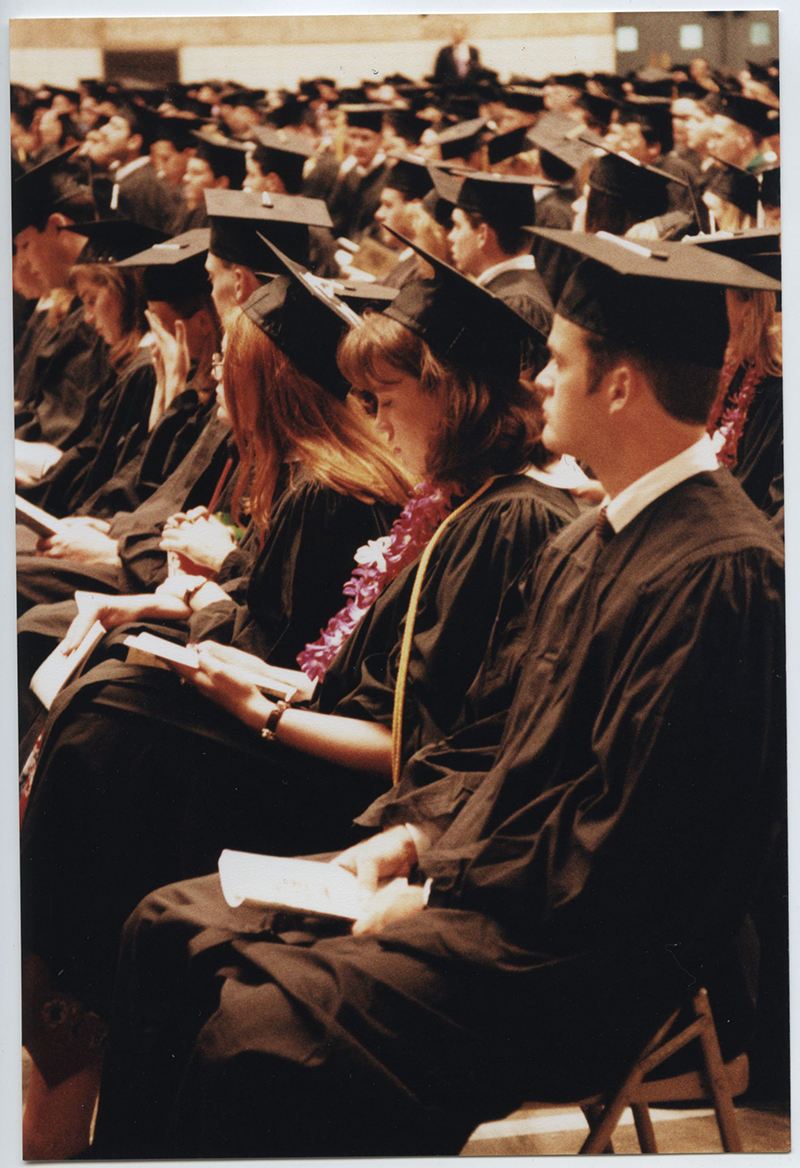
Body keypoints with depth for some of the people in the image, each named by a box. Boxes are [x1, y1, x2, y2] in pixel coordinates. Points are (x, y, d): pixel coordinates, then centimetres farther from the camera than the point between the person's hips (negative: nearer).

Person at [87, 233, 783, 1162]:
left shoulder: (718, 575, -21)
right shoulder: (588, 547, 11)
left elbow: (621, 855, -23)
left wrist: (438, 896, -14)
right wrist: (416, 834, 5)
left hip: (579, 960, -10)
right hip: (484, 883, 10)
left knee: (256, 1032, -26)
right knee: (172, 930, 5)